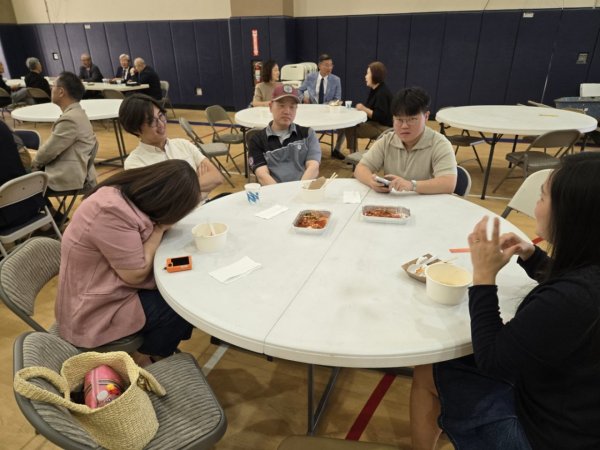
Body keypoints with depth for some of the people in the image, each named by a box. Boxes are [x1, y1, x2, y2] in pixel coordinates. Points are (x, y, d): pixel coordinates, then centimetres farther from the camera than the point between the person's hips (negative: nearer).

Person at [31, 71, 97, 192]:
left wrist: (34, 162, 3)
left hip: (68, 178, -9)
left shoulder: (70, 119, -23)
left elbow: (48, 151, -15)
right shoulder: (76, 113, 10)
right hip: (73, 171, 9)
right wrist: (37, 159, 6)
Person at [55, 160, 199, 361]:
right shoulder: (111, 212, -33)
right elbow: (137, 274, -25)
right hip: (96, 311, -8)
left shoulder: (124, 192, -6)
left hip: (112, 286, 8)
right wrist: (160, 228, -19)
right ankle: (155, 355, 22)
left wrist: (160, 226, -11)